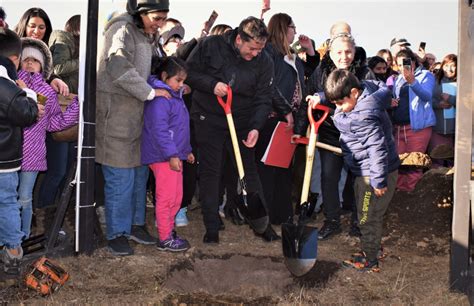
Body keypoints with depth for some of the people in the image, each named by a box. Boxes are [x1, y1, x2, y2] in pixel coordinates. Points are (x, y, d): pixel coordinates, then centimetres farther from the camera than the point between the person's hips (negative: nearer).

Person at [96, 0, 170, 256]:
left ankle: (136, 224, 28)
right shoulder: (123, 30, -13)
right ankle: (116, 233, 10)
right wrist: (150, 92, -20)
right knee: (120, 178, -3)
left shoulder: (149, 36, 15)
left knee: (140, 173, 14)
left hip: (139, 114, 9)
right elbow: (119, 68, -26)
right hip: (117, 114, -9)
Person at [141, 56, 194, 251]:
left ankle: (168, 231, 27)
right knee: (166, 198, -4)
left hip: (174, 155, 10)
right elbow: (159, 129, -23)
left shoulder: (175, 95, 17)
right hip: (163, 157, -10)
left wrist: (187, 150, 27)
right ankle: (165, 239, 5)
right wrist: (172, 155, -25)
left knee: (176, 197, 16)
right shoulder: (160, 98, -16)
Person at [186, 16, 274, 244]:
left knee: (249, 170, 6)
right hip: (209, 118, -1)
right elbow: (190, 72, -5)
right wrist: (211, 84, -22)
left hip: (242, 122, 1)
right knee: (209, 172, 0)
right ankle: (211, 229, 8)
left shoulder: (264, 62, -9)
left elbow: (263, 99, -8)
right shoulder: (211, 46, -12)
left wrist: (256, 127, -23)